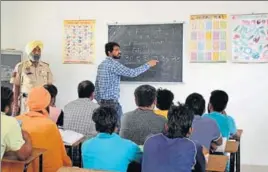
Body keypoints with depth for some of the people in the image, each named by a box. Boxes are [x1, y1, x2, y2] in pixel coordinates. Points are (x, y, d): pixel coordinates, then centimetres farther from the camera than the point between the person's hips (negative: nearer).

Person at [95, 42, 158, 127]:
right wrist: (148, 64, -9)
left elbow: (97, 85, 15)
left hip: (103, 101, 10)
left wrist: (99, 100, 19)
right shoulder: (113, 64, -15)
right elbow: (132, 73, -18)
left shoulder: (102, 64, 13)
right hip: (111, 102, -10)